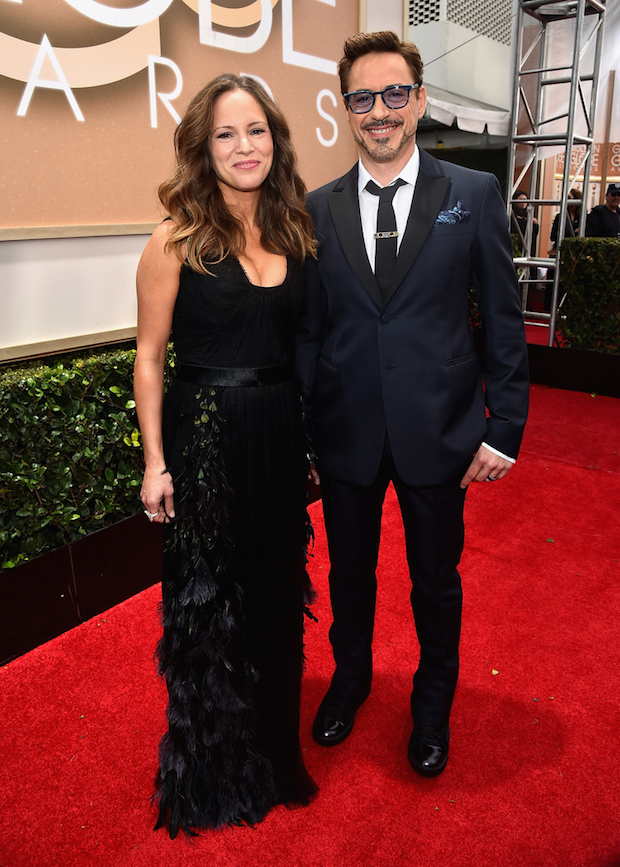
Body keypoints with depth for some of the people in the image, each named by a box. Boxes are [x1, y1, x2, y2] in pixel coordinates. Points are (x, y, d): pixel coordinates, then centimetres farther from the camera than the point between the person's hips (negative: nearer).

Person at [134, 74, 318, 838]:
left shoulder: (294, 232, 4)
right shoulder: (177, 241, -9)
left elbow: (303, 343, 9)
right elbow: (150, 356, -7)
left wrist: (311, 436, 7)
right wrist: (155, 463, -9)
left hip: (280, 435, 5)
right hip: (206, 436, -4)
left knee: (276, 588, 18)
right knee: (208, 599, 12)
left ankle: (272, 740, 46)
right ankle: (211, 763, 39)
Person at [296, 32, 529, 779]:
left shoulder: (474, 196, -2)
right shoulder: (317, 209, 2)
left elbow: (503, 321, -2)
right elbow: (308, 327, 2)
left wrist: (504, 428, -6)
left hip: (438, 432, -1)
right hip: (346, 432, 2)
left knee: (436, 581, 16)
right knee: (349, 572, 19)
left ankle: (433, 704, 43)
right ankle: (350, 677, 48)